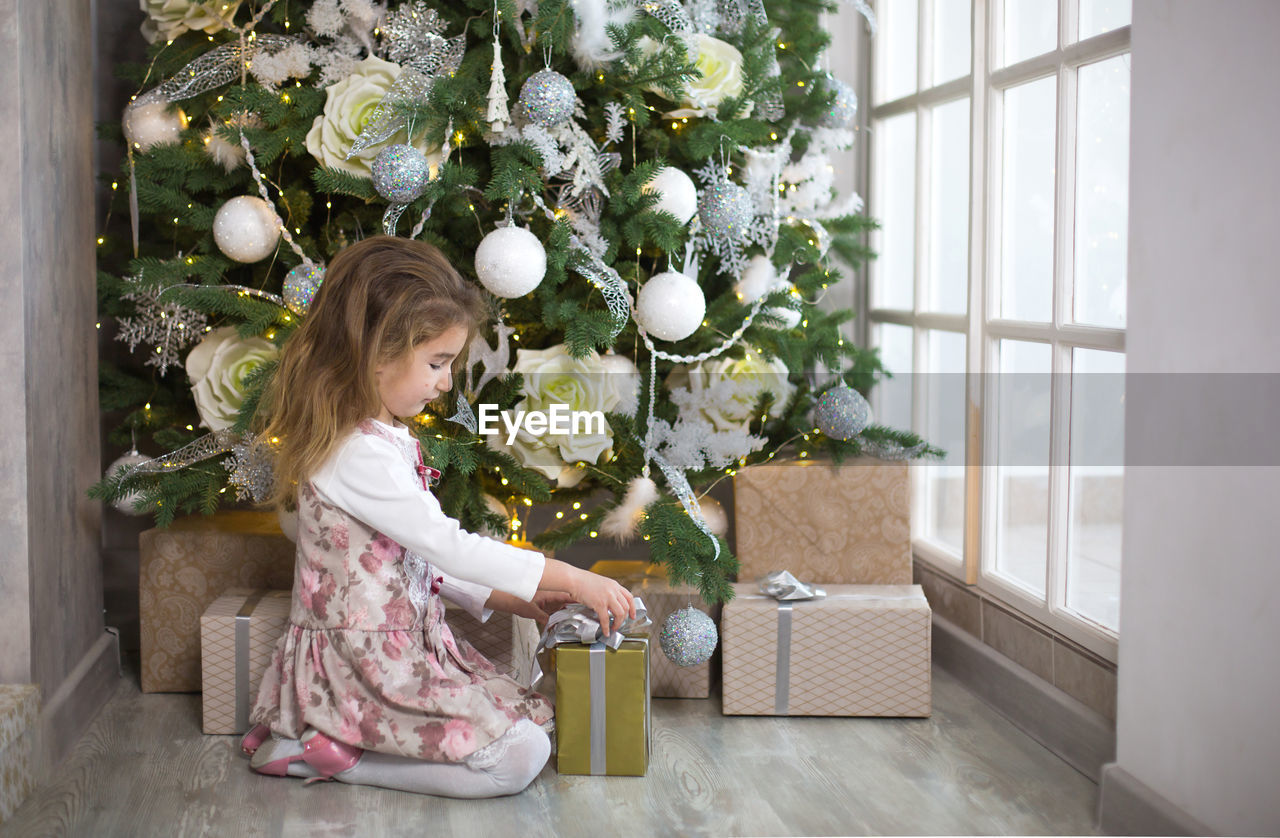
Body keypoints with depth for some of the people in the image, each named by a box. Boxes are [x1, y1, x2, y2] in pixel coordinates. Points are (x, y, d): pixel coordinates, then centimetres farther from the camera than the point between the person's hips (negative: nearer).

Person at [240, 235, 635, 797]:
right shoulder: (357, 455, -23)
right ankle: (326, 751, -6)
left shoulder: (385, 439, 10)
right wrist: (572, 580, -20)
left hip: (408, 644, 10)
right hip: (363, 664, -10)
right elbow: (446, 544, -24)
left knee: (535, 718, 8)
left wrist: (500, 596, 8)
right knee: (519, 758, -14)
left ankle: (327, 737, 6)